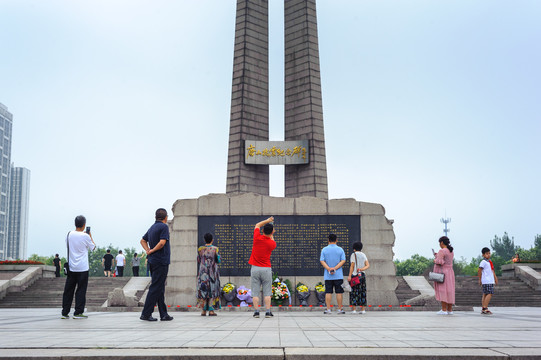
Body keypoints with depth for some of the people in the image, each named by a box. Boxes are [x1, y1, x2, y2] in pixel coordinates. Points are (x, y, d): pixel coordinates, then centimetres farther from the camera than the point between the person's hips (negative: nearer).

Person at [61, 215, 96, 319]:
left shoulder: (70, 234, 0)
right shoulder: (85, 236, -11)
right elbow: (93, 247, 3)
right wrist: (90, 236, 15)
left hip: (71, 267, 4)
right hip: (82, 268, -4)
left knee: (68, 290, 10)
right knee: (81, 290, 2)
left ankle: (65, 312, 13)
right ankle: (78, 312, 2)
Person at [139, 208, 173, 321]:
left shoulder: (152, 228, 15)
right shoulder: (164, 227, -10)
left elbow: (143, 241, 24)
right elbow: (162, 242, -20)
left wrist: (148, 251, 9)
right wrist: (152, 251, -8)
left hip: (153, 261, 9)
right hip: (161, 261, -9)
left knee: (160, 288, 10)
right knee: (155, 288, -5)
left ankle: (163, 314, 13)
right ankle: (146, 314, -4)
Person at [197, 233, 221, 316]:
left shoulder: (200, 249, 1)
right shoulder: (215, 249, -6)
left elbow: (198, 261, 8)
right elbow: (218, 261, -3)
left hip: (203, 272, 2)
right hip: (213, 272, -2)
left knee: (203, 291, 7)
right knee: (212, 291, 2)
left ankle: (203, 311, 5)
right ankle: (211, 310, -1)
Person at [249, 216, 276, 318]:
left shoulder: (257, 238, -6)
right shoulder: (272, 243, -5)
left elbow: (257, 225, 14)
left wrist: (267, 220, 21)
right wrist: (271, 235, 27)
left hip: (255, 268, 0)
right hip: (266, 269, 0)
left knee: (255, 292, 3)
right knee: (267, 292, 4)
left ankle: (256, 311, -1)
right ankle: (268, 312, 0)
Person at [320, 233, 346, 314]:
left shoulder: (324, 249, 3)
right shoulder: (340, 249, 2)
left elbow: (322, 261, -5)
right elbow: (343, 261, -6)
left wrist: (329, 269, -12)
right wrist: (335, 268, -11)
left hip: (327, 276, 1)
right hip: (338, 275, -1)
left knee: (328, 292, 3)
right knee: (339, 292, 4)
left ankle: (328, 309, 2)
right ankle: (340, 309, 6)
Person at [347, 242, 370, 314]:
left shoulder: (353, 255, -4)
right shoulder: (363, 255, 11)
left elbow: (352, 266, -10)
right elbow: (368, 265, 1)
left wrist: (349, 276, -11)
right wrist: (361, 269, -8)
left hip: (354, 275, -5)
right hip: (362, 275, 5)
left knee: (354, 292, -3)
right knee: (362, 292, 7)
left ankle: (354, 310, -6)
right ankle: (363, 309, 5)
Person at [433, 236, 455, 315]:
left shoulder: (442, 251, -15)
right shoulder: (451, 252, 13)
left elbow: (439, 262, -23)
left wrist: (435, 260, -4)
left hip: (442, 273, -9)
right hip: (450, 272, 9)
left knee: (442, 291, -7)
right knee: (449, 291, 9)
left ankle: (444, 310, -9)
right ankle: (450, 310, 10)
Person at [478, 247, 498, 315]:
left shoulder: (490, 262, 17)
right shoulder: (483, 262, -10)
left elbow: (492, 271, 25)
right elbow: (479, 271, -12)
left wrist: (495, 278, 24)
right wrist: (480, 279, -9)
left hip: (491, 281, 9)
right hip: (486, 281, -9)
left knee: (485, 294, 9)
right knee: (489, 294, -14)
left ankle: (483, 309, 11)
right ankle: (485, 308, -15)